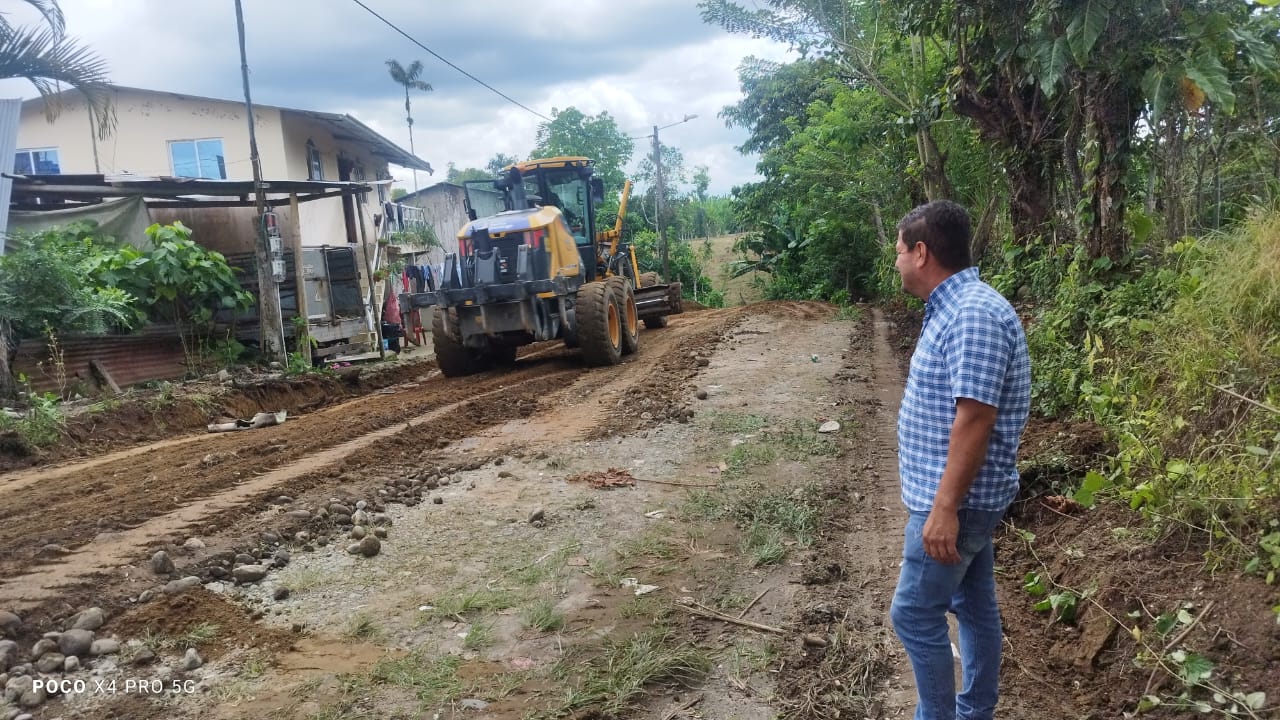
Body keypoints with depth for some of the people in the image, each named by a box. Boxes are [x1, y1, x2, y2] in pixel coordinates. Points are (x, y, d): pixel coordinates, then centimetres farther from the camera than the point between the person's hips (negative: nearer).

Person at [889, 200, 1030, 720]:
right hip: (963, 497, 10)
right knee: (974, 605, 18)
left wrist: (944, 508, -26)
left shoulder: (974, 314, -23)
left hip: (956, 501, -10)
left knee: (914, 615, -1)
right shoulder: (953, 309, 10)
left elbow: (975, 418, -27)